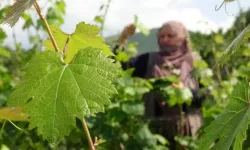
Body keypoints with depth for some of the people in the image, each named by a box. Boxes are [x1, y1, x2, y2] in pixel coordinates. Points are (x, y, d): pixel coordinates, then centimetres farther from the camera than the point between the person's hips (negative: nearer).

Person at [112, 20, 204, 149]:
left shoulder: (194, 63, 3)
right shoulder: (149, 61, 8)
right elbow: (120, 66, -3)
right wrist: (121, 41, -14)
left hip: (188, 130, -1)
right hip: (157, 129, 1)